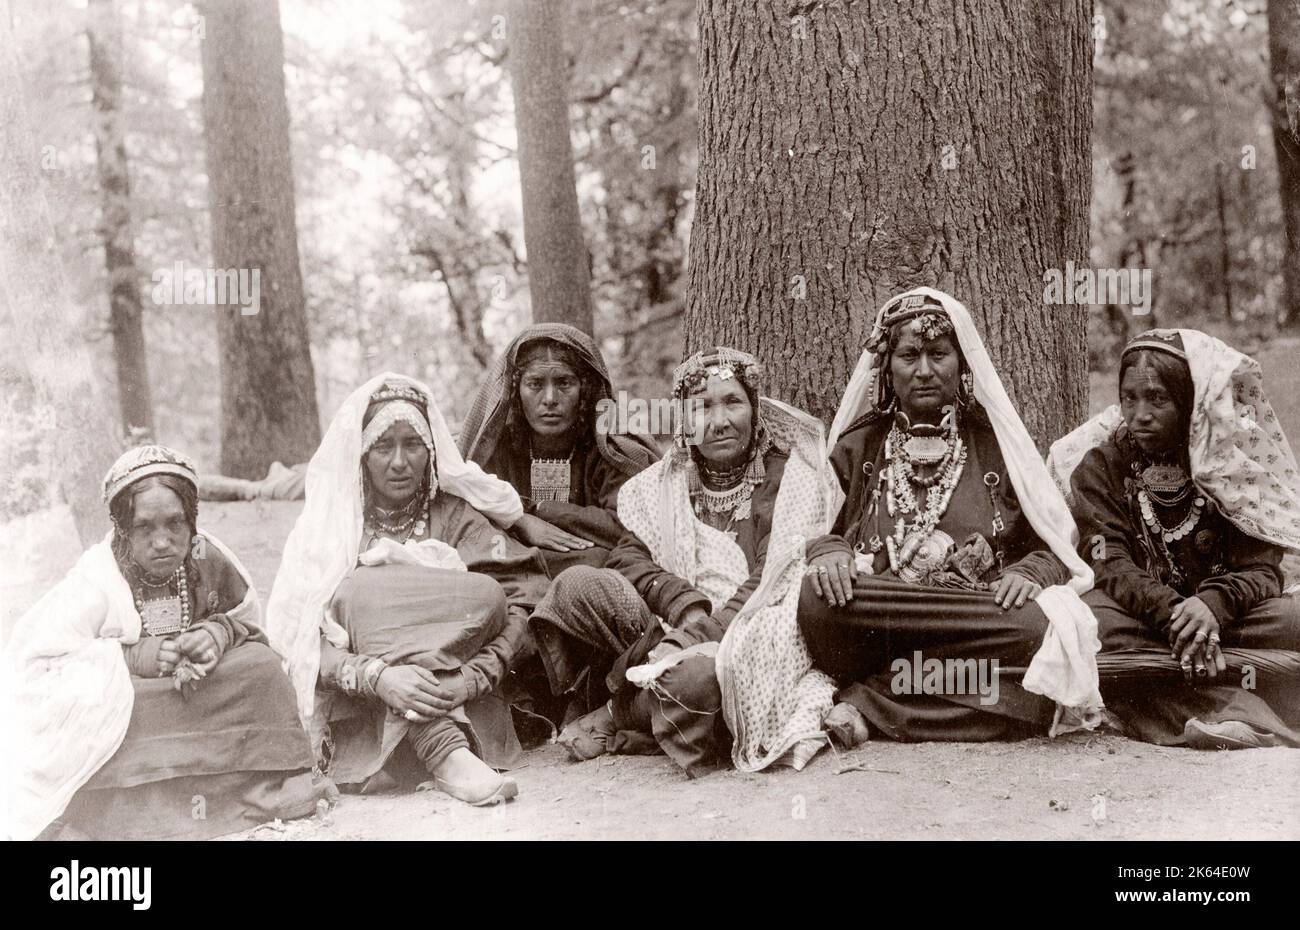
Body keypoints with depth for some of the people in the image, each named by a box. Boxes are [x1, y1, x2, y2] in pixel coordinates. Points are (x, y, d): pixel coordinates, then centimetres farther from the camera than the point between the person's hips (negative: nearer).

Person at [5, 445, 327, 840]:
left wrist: (218, 633, -19)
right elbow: (27, 662, -23)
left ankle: (277, 782, -12)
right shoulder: (92, 584, -20)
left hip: (193, 705, 3)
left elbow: (248, 619, 6)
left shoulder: (210, 559, -9)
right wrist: (128, 658, -29)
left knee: (259, 665, -17)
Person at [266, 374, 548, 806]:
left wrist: (472, 678, -24)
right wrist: (376, 677, -28)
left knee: (486, 594, -22)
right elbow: (298, 636, -8)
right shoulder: (326, 524, 5)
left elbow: (523, 599, -6)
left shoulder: (457, 518, 7)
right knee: (361, 591, -25)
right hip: (356, 711, 0)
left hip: (451, 703, 0)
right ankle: (447, 753, -36)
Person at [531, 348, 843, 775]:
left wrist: (708, 629, -23)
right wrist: (685, 605, -17)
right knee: (577, 584, -18)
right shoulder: (662, 483, 17)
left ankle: (617, 717, -7)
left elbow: (777, 578, -9)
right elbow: (626, 558, 2)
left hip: (746, 639, -3)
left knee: (696, 672, -38)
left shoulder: (789, 475, 4)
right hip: (672, 626, 3)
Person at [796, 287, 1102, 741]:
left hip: (987, 614, 1)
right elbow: (813, 529, 13)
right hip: (874, 618, -1)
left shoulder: (996, 444, 14)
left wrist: (1027, 573, -10)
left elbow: (1055, 546, 13)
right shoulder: (857, 447, 16)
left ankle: (868, 702, -22)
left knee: (1036, 629, -33)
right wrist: (828, 551, -11)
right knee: (818, 598, -32)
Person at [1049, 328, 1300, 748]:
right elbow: (1110, 566, -12)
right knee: (1090, 622, -34)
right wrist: (1171, 612, -32)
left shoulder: (1234, 461, 1)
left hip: (1220, 619, 1)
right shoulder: (1100, 464, 0)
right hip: (1140, 617, -1)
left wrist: (1213, 605, -30)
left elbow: (1261, 569, -6)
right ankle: (1237, 711, -40)